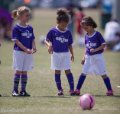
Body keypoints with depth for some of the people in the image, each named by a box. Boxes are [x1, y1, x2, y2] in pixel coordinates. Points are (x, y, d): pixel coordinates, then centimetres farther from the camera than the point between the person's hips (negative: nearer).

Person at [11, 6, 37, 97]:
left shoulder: (30, 28, 9)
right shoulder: (16, 28, -8)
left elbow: (32, 39, 10)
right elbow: (16, 41, -13)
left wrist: (34, 48, -9)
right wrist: (25, 49, -21)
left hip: (28, 53, 5)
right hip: (19, 52, -5)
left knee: (25, 72, 7)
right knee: (18, 71, -3)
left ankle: (23, 90, 11)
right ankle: (15, 90, 3)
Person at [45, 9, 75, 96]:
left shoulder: (68, 32, 3)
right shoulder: (53, 31, -5)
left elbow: (70, 45, 10)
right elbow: (47, 40, 2)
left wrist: (72, 54, 7)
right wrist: (49, 45, -18)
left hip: (66, 54, 1)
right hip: (56, 53, -1)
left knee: (68, 70, -6)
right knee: (57, 71, 5)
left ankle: (72, 89, -8)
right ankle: (59, 89, 13)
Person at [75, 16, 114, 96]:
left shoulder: (97, 34, -11)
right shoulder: (86, 36, 7)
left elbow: (104, 45, -14)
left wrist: (95, 50, -24)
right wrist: (84, 57, 11)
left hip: (97, 56, -6)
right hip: (89, 57, 6)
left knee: (103, 74, -2)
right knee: (83, 73, 3)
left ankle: (110, 90, 5)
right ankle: (77, 90, 6)